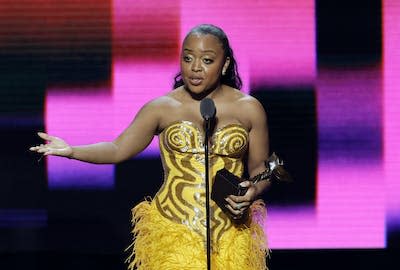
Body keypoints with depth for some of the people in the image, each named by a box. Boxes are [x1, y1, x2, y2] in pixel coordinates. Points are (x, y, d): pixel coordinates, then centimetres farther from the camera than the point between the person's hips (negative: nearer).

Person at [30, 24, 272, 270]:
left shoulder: (249, 109, 4)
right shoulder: (162, 108, 3)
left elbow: (260, 168, 10)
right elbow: (117, 150, 2)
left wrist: (253, 192, -12)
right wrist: (71, 151, -13)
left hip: (230, 233, 1)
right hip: (173, 231, -1)